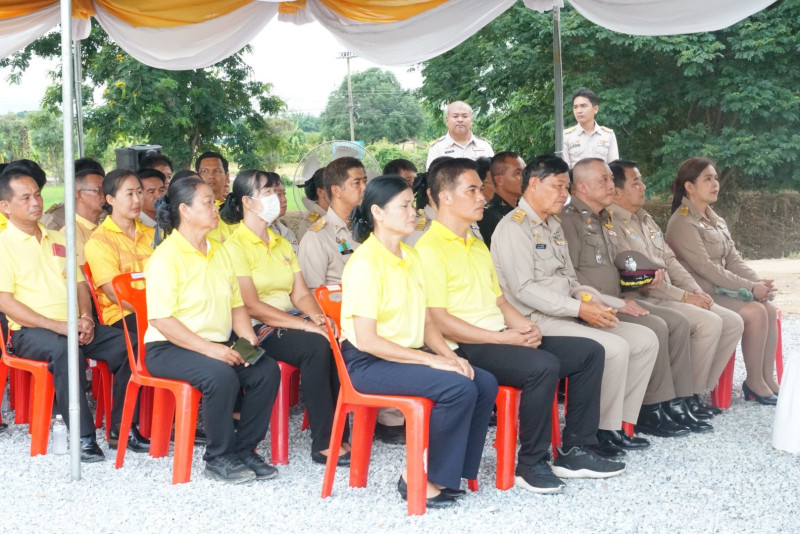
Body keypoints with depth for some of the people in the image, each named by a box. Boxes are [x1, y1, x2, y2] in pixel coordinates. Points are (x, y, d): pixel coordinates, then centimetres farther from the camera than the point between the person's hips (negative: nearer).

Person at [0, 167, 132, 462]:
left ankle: (122, 425, -9)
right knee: (65, 350, -38)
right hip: (29, 331, -6)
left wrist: (85, 318, -5)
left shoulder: (58, 240, 18)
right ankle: (83, 436, -32)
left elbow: (80, 283, 18)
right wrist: (56, 325, -19)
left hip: (73, 327, 6)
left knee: (126, 344, -19)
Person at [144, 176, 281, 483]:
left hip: (218, 345, 7)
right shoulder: (165, 257, -12)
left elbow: (236, 304, 16)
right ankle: (219, 458, -14)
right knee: (221, 376, -33)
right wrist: (209, 349, -24)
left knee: (267, 370, -16)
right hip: (169, 348, -7)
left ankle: (244, 449, -2)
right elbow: (161, 320, -19)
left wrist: (248, 338, -3)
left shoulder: (219, 252, 13)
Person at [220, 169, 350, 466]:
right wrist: (304, 324, -22)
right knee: (316, 346, -32)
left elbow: (301, 294, 11)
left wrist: (317, 316, -13)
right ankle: (322, 444, -27)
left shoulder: (282, 244, 18)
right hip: (258, 330, -6)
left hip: (292, 321, 6)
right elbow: (251, 306, -16)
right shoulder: (235, 246, -6)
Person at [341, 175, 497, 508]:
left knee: (485, 384, -9)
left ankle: (448, 473, 0)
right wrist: (431, 360, -20)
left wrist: (449, 354, -6)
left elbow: (425, 321, 13)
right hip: (368, 363, -8)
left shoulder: (411, 257, 9)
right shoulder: (365, 264, -16)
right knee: (458, 387, -25)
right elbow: (366, 340, -20)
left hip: (408, 354, 8)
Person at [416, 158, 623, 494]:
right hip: (466, 349, -10)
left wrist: (524, 326, 0)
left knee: (590, 351, 1)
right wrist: (502, 337, -18)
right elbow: (438, 320, -17)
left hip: (501, 338, 10)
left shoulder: (477, 245, 21)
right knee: (543, 365, -32)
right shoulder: (429, 249, -10)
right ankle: (531, 464, -15)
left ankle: (575, 451, 5)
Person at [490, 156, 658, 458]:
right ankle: (603, 430, -9)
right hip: (537, 321, -10)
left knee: (646, 340, 0)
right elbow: (524, 289, -19)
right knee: (615, 348, -26)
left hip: (567, 315, 10)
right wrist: (579, 308, -20)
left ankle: (620, 424, 3)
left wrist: (592, 302, -1)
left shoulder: (554, 226, 20)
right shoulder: (514, 227, -11)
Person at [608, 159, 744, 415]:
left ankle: (700, 389, 3)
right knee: (709, 323, -25)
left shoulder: (646, 220, 19)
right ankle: (689, 396, -10)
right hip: (646, 300, -9)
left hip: (672, 295, 9)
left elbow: (670, 260, 19)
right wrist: (684, 297, -15)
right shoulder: (613, 224, -12)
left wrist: (695, 290, 3)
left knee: (733, 322, -2)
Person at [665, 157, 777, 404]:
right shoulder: (682, 223, -14)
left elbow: (733, 259, 10)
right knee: (755, 312, -22)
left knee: (769, 309, -11)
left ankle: (768, 380, -6)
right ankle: (754, 383, -9)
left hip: (721, 288, 8)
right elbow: (705, 268, -20)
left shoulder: (715, 219, 14)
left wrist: (759, 281, -9)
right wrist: (750, 288, -19)